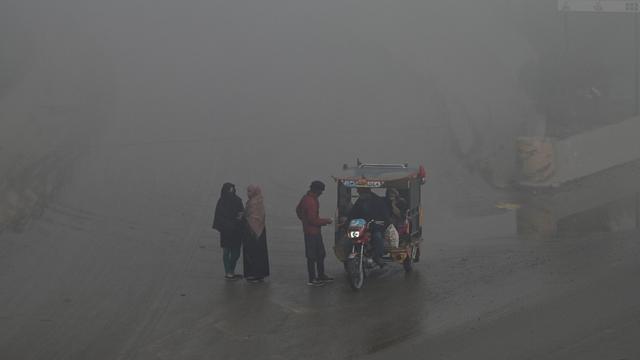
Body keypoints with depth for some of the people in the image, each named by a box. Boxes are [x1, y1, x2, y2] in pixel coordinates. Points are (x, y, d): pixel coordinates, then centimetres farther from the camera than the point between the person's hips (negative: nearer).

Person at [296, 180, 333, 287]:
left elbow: (298, 209, 20)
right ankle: (312, 280, 7)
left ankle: (321, 275, 31)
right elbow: (313, 220, -25)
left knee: (321, 254, 20)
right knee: (312, 256, -1)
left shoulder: (306, 197, 6)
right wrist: (325, 221, -13)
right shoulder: (311, 202, -25)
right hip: (312, 232, -10)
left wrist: (304, 219, 24)